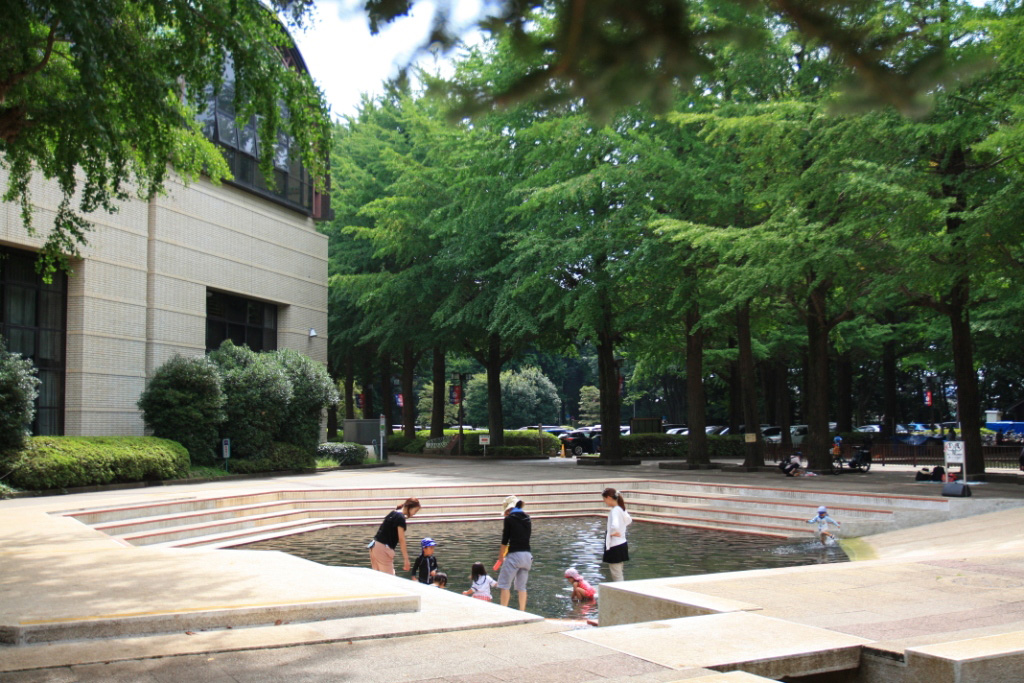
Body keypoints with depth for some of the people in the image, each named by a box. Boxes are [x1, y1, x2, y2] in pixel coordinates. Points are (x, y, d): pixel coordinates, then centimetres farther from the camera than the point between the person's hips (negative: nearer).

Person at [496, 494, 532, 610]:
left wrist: (501, 556, 9)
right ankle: (522, 611, 9)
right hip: (527, 555, 6)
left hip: (514, 554, -6)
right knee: (521, 586, 12)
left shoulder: (509, 519, -5)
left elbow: (505, 540, -3)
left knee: (505, 584, 2)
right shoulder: (527, 518, 12)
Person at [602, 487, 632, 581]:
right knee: (618, 573, 17)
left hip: (615, 546, -9)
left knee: (616, 575, -3)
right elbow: (629, 520, 26)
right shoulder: (621, 508, 8)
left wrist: (612, 533, -18)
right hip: (622, 543, 9)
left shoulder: (615, 511, -20)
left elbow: (614, 526, -36)